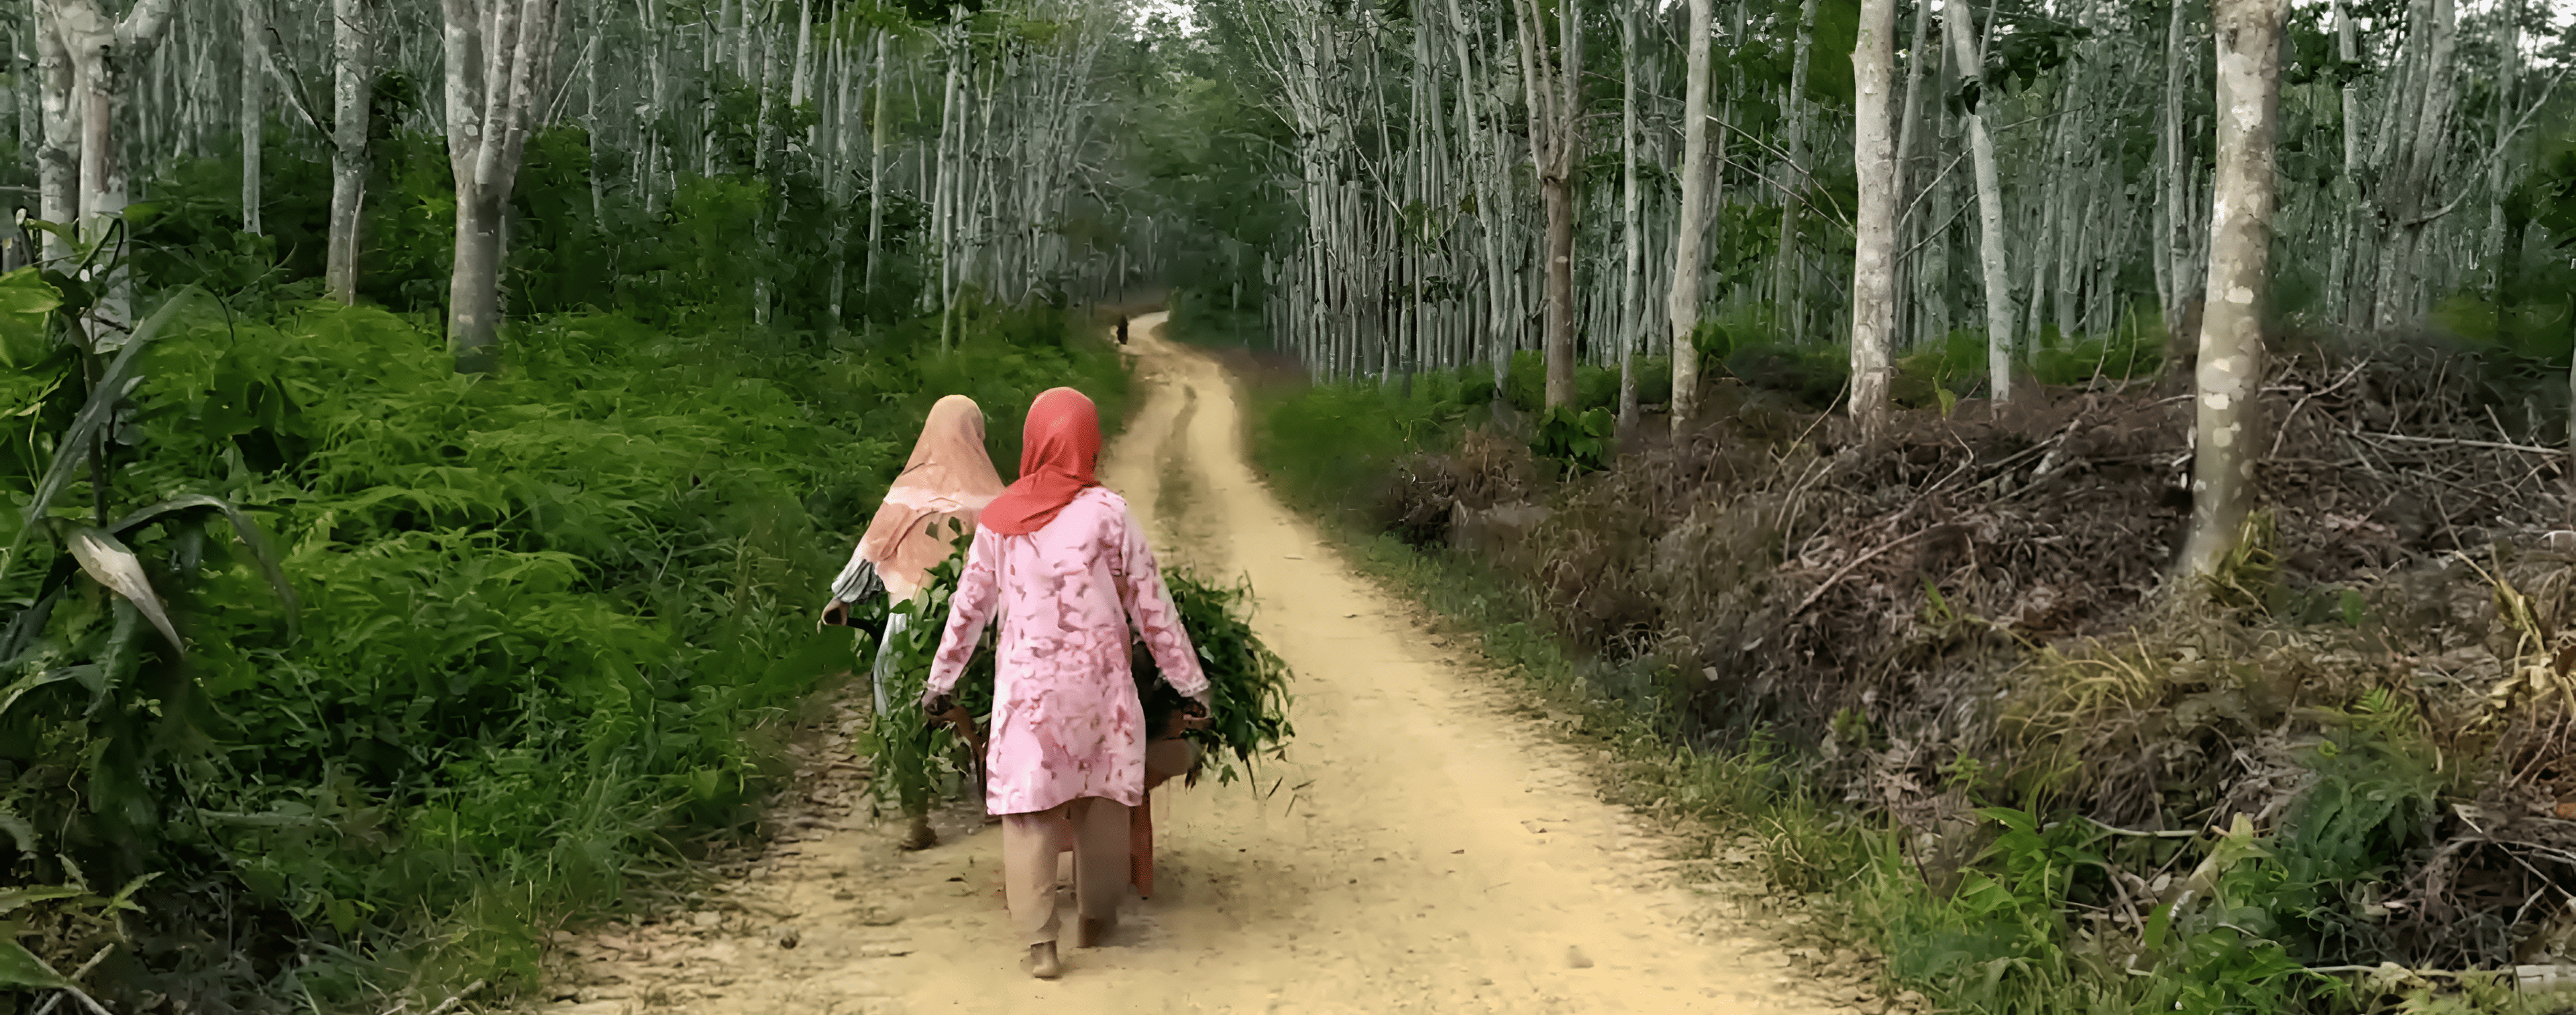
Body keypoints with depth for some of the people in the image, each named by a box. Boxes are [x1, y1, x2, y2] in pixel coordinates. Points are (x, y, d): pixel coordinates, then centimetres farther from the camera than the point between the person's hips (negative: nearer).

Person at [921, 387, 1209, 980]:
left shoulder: (1000, 519, 0)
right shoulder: (1107, 513, -7)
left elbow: (968, 608, 7)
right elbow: (1152, 607, -4)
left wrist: (940, 682, 19)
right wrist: (1190, 681, 5)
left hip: (1025, 685, 1)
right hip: (1097, 682, -1)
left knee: (1028, 808, 4)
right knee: (1101, 799, 15)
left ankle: (1039, 944, -3)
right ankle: (1097, 919, 28)